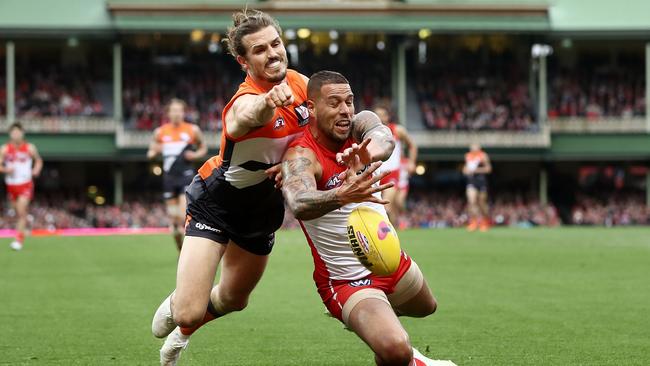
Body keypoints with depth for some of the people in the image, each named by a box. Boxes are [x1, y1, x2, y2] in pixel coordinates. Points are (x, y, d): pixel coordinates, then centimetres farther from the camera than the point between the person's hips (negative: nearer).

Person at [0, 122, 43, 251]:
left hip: (25, 184, -3)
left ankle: (19, 240, -17)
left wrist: (36, 170, -5)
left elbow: (38, 160, 14)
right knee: (18, 212, 13)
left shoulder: (30, 148, -3)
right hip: (11, 185, 3)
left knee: (21, 211, -15)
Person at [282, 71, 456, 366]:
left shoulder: (361, 125, -7)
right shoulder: (301, 156, -25)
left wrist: (371, 152, -57)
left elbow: (384, 139, -32)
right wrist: (342, 195, -67)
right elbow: (299, 205, -46)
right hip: (347, 281, -7)